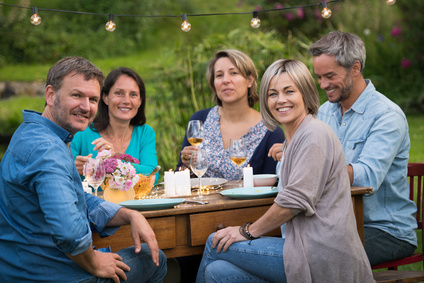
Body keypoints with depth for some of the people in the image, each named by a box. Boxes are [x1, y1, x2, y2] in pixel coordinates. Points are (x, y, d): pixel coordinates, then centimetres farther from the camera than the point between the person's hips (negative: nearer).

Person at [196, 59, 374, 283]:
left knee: (215, 244, -2)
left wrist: (249, 231, -7)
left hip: (323, 254, -9)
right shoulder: (292, 138, 22)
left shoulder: (315, 134, -10)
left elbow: (296, 200, -16)